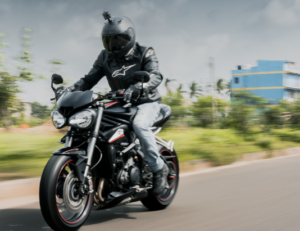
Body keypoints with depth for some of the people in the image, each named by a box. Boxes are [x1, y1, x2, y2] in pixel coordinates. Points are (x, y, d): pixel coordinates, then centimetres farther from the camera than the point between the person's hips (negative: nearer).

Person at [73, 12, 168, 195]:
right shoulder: (105, 57, 7)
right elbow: (91, 78, 2)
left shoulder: (145, 54, -7)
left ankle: (159, 168, -21)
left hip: (146, 102, -6)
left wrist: (135, 88, -44)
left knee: (139, 124, -36)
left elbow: (155, 76, -24)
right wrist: (73, 89, -19)